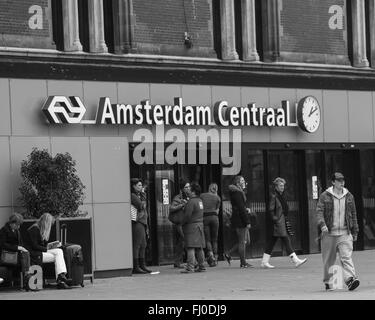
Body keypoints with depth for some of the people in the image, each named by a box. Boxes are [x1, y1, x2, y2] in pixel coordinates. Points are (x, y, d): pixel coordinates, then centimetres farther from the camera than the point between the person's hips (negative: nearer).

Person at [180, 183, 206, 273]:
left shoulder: (191, 202, -15)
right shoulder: (200, 201, 13)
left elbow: (187, 215, -18)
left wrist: (182, 223, -4)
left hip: (191, 225, -9)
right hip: (200, 224, 9)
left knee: (191, 247, -11)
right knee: (199, 247, 12)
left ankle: (190, 267, -16)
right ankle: (201, 266, 14)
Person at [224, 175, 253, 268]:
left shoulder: (239, 192, 18)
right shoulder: (237, 193, -15)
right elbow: (241, 208, -19)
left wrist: (246, 210, 6)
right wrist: (247, 222, -19)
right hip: (240, 221, -10)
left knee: (246, 241, 13)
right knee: (242, 241, -4)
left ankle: (228, 254, 17)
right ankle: (243, 263, 2)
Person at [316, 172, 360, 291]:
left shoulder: (349, 196, 10)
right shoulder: (324, 196, 1)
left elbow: (353, 214, 16)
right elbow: (319, 211, -5)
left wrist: (355, 232, 16)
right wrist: (322, 224, -23)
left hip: (344, 233, 1)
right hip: (328, 233, -1)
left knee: (346, 257, -14)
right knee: (328, 260, 6)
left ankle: (350, 279, -26)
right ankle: (328, 282, 19)